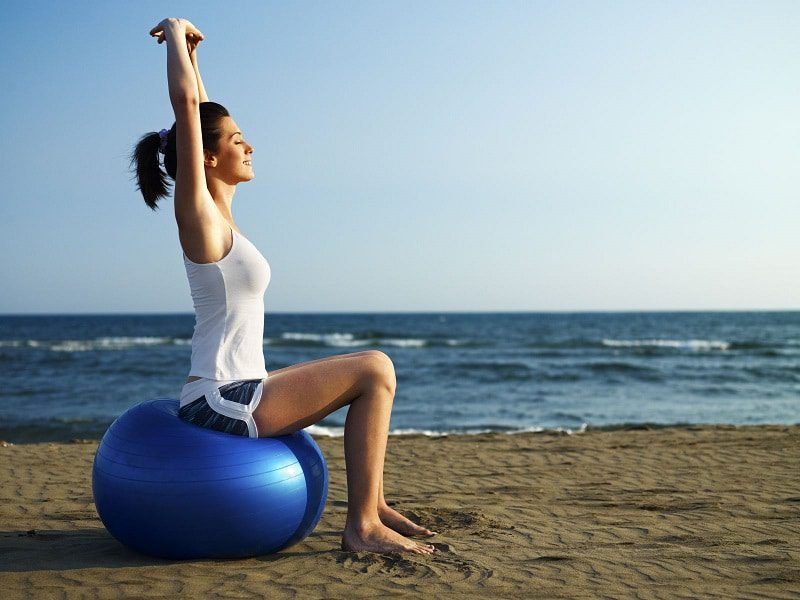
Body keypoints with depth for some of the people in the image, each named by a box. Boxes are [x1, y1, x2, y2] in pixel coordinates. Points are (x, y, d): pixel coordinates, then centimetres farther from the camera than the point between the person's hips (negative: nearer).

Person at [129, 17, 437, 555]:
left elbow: (203, 115, 22)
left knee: (373, 375, 16)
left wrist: (189, 51, 22)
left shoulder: (219, 213, 11)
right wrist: (176, 34, -5)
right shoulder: (198, 215, -12)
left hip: (236, 393, 10)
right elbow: (186, 105, -18)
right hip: (220, 401, -10)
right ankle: (362, 525, -8)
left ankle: (373, 507, 17)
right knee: (375, 370, -12)